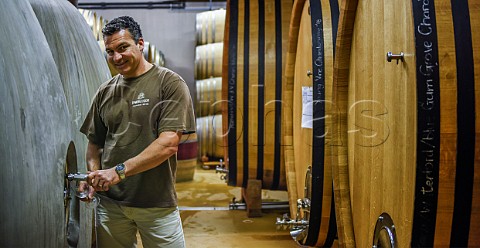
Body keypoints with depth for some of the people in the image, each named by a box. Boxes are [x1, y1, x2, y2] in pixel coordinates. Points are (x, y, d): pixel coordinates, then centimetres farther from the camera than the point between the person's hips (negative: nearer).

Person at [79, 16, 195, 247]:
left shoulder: (169, 83, -6)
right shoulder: (105, 91, 10)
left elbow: (169, 144, -15)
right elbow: (94, 142, 18)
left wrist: (119, 171, -20)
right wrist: (94, 173, -3)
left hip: (157, 204, -4)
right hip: (109, 201, 4)